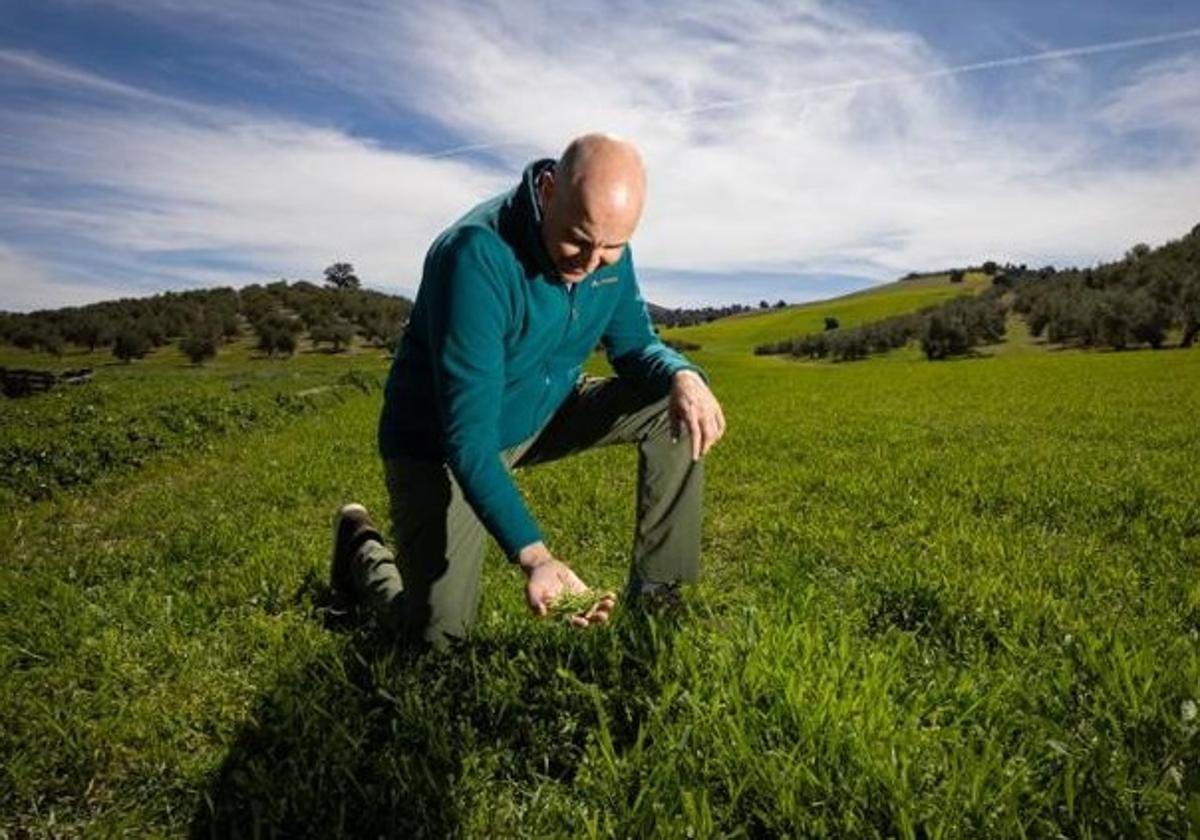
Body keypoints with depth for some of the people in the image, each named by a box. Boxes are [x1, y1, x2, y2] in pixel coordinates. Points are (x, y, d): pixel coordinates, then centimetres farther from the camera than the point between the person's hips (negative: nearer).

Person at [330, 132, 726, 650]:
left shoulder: (609, 253, -11)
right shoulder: (479, 253, -32)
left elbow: (634, 345, 1)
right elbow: (468, 433, -34)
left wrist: (682, 375, -24)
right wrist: (533, 556, -42)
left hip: (544, 416, 6)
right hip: (440, 442, -6)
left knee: (674, 407, -10)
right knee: (439, 633, -10)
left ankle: (656, 600, 0)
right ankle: (361, 543, 22)